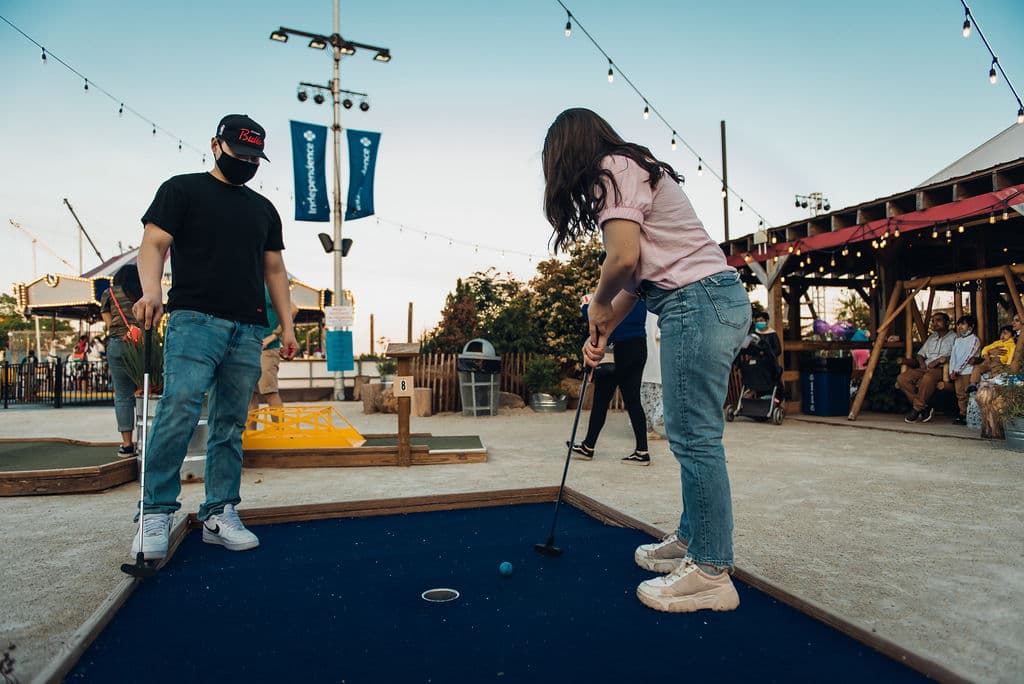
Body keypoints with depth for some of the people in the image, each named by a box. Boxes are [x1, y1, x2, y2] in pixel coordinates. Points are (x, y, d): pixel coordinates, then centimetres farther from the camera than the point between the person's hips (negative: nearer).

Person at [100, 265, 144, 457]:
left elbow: (109, 324, 9)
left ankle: (127, 444, 2)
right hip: (144, 345, 1)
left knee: (122, 396, 3)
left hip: (118, 344, 0)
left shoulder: (109, 293, 14)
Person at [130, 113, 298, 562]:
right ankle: (155, 515, -6)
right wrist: (152, 289, -22)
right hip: (195, 320, -4)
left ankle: (219, 515, 11)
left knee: (231, 426, 5)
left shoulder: (264, 209, 23)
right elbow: (154, 242, -2)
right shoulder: (182, 189, 10)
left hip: (248, 330, 5)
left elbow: (274, 268, 21)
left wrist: (286, 324, 12)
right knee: (178, 412, -16)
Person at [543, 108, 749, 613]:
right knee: (691, 435, 13)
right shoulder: (631, 172, 25)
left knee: (694, 437, -8)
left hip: (698, 302, -10)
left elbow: (624, 258, -18)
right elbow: (640, 274, 21)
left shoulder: (615, 172, -5)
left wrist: (598, 306, 2)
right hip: (713, 302, 10)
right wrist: (602, 331, 17)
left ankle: (710, 573, 0)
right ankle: (691, 541, 24)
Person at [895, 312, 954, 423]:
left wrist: (938, 360, -16)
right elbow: (920, 354, 23)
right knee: (901, 378, -21)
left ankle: (917, 408, -28)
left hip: (942, 369, -6)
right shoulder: (931, 337, 27)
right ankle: (925, 408, -19)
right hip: (926, 368, 7)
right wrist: (922, 362, 2)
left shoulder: (954, 338, 6)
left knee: (928, 377, -42)